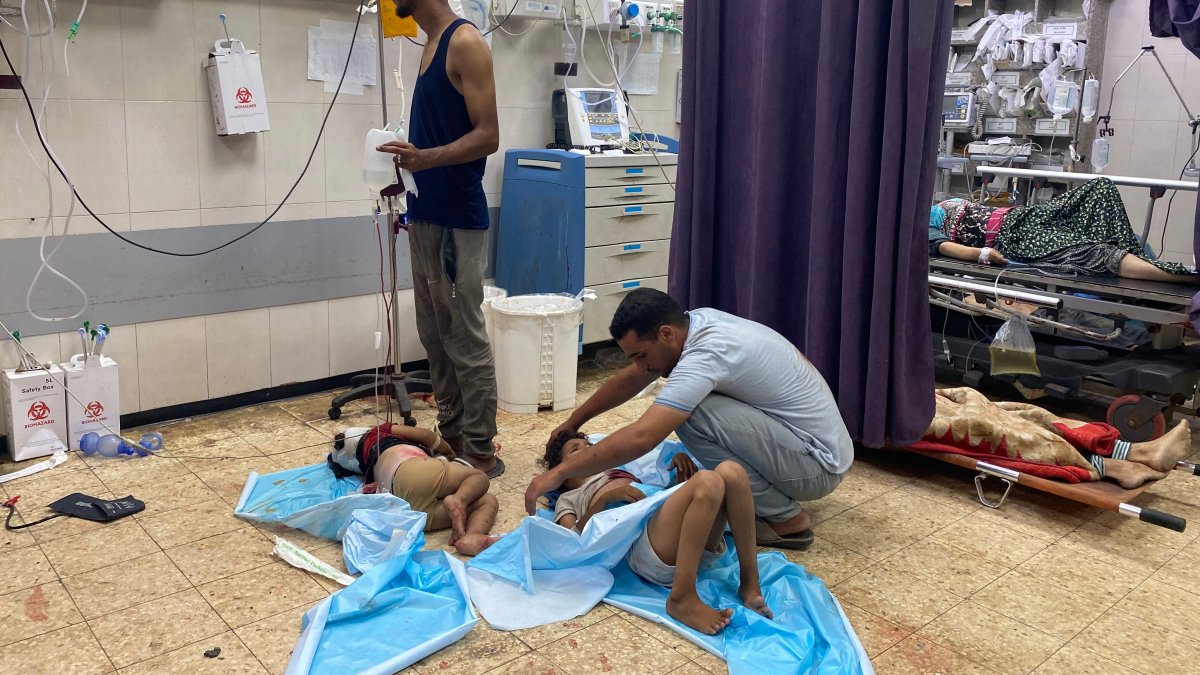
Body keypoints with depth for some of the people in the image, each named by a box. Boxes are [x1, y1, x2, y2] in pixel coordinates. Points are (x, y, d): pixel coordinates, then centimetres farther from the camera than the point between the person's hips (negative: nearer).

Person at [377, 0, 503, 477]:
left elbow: (487, 136, -16)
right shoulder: (432, 43, 16)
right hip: (426, 215, 9)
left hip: (457, 221, -9)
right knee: (435, 335, 13)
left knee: (465, 339, -2)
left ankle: (481, 452, 7)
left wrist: (425, 158, -30)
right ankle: (451, 436, 24)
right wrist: (408, 162, 14)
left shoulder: (465, 42, -10)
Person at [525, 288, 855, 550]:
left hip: (818, 464, -9)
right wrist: (574, 420, 21)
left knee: (692, 414, -24)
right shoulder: (697, 321, 0)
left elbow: (639, 439, -35)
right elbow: (632, 378, 14)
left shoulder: (704, 356, -27)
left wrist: (558, 473, -28)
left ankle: (785, 519, -8)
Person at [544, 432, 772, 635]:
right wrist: (606, 498, -5)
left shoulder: (625, 474, 43)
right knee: (707, 482, -30)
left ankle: (750, 583, -19)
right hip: (641, 545, -6)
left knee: (730, 471, -20)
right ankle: (682, 598, -32)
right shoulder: (569, 498, 28)